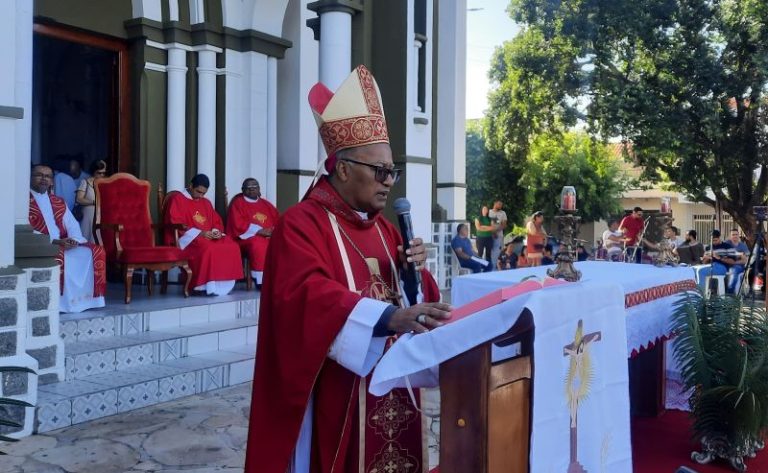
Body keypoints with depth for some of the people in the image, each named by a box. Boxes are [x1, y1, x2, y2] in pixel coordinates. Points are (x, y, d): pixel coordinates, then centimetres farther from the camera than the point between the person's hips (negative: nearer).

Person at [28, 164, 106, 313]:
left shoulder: (58, 202, 20)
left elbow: (72, 225, 14)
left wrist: (73, 239, -11)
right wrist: (53, 241, -21)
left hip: (63, 243, 6)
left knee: (96, 252, -12)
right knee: (57, 258, -38)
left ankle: (86, 298, -12)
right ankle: (59, 302, -31)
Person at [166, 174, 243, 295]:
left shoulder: (206, 203, 21)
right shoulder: (177, 199, -1)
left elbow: (217, 222, 21)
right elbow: (176, 225, -12)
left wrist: (217, 231, -4)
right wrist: (199, 233, -20)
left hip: (208, 237, 7)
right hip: (187, 238, -7)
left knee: (232, 247, -18)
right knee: (207, 249, -38)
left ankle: (222, 285, -18)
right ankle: (205, 286, -29)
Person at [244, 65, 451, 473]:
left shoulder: (382, 227, 13)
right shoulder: (300, 224, -12)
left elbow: (406, 296, 17)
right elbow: (308, 296, -28)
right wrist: (389, 317, -39)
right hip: (336, 395, -7)